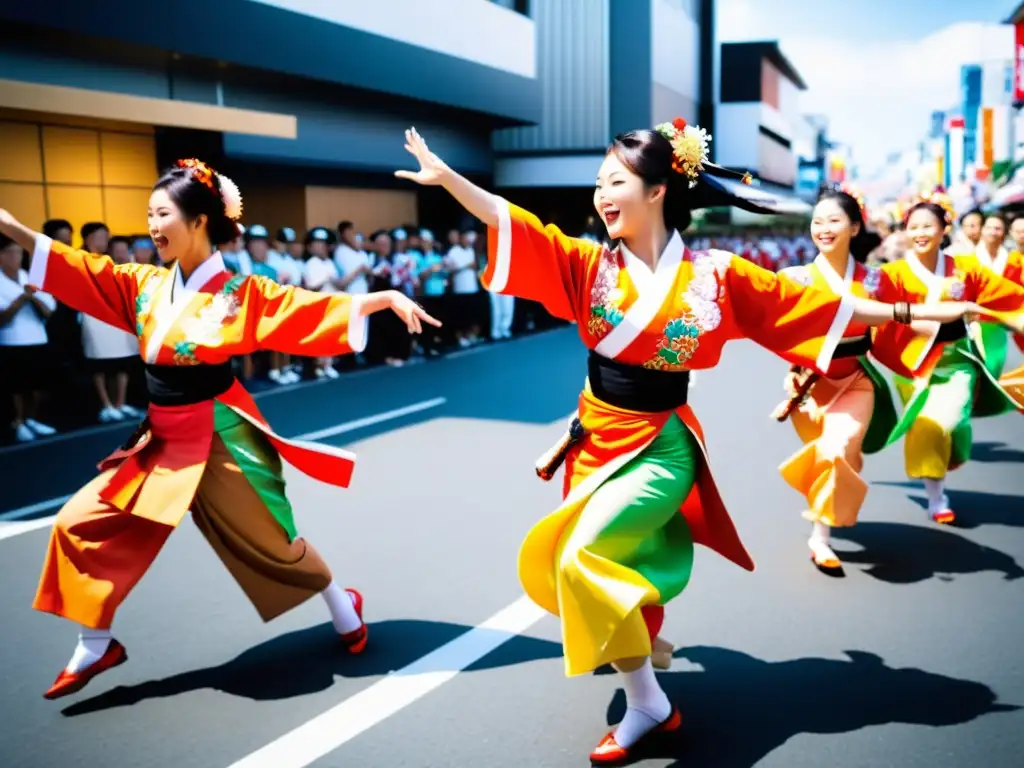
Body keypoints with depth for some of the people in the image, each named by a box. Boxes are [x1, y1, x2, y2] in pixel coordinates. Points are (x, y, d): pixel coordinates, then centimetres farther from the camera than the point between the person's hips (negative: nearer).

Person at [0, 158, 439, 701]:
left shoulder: (241, 292, -12)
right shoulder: (144, 284, 4)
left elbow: (319, 307, -17)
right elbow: (74, 268, 4)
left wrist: (387, 298, -27)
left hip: (219, 438, -5)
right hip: (161, 440, 6)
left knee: (270, 542, 6)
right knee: (81, 522, 2)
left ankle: (344, 610, 33)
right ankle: (96, 647, 20)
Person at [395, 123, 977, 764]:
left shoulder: (714, 275, -9)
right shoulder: (591, 264, -3)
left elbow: (813, 304, -3)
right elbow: (513, 224, -12)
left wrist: (908, 312, -1)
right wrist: (446, 175, -23)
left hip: (661, 447, -4)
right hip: (598, 439, 5)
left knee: (581, 554, -21)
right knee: (552, 559, 14)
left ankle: (649, 705, -4)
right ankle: (637, 623, 50)